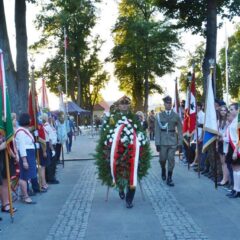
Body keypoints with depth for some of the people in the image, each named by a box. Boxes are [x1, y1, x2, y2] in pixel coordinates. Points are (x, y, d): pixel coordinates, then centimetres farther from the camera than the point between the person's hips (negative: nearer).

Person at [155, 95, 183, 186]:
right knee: (162, 159, 8)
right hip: (163, 141, 0)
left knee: (171, 159, -2)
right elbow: (157, 130, -2)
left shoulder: (176, 116, 2)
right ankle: (163, 171, 39)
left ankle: (169, 178, 9)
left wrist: (180, 143, -1)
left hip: (173, 141, 0)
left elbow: (180, 130, 3)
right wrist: (157, 143, -7)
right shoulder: (159, 115, 0)